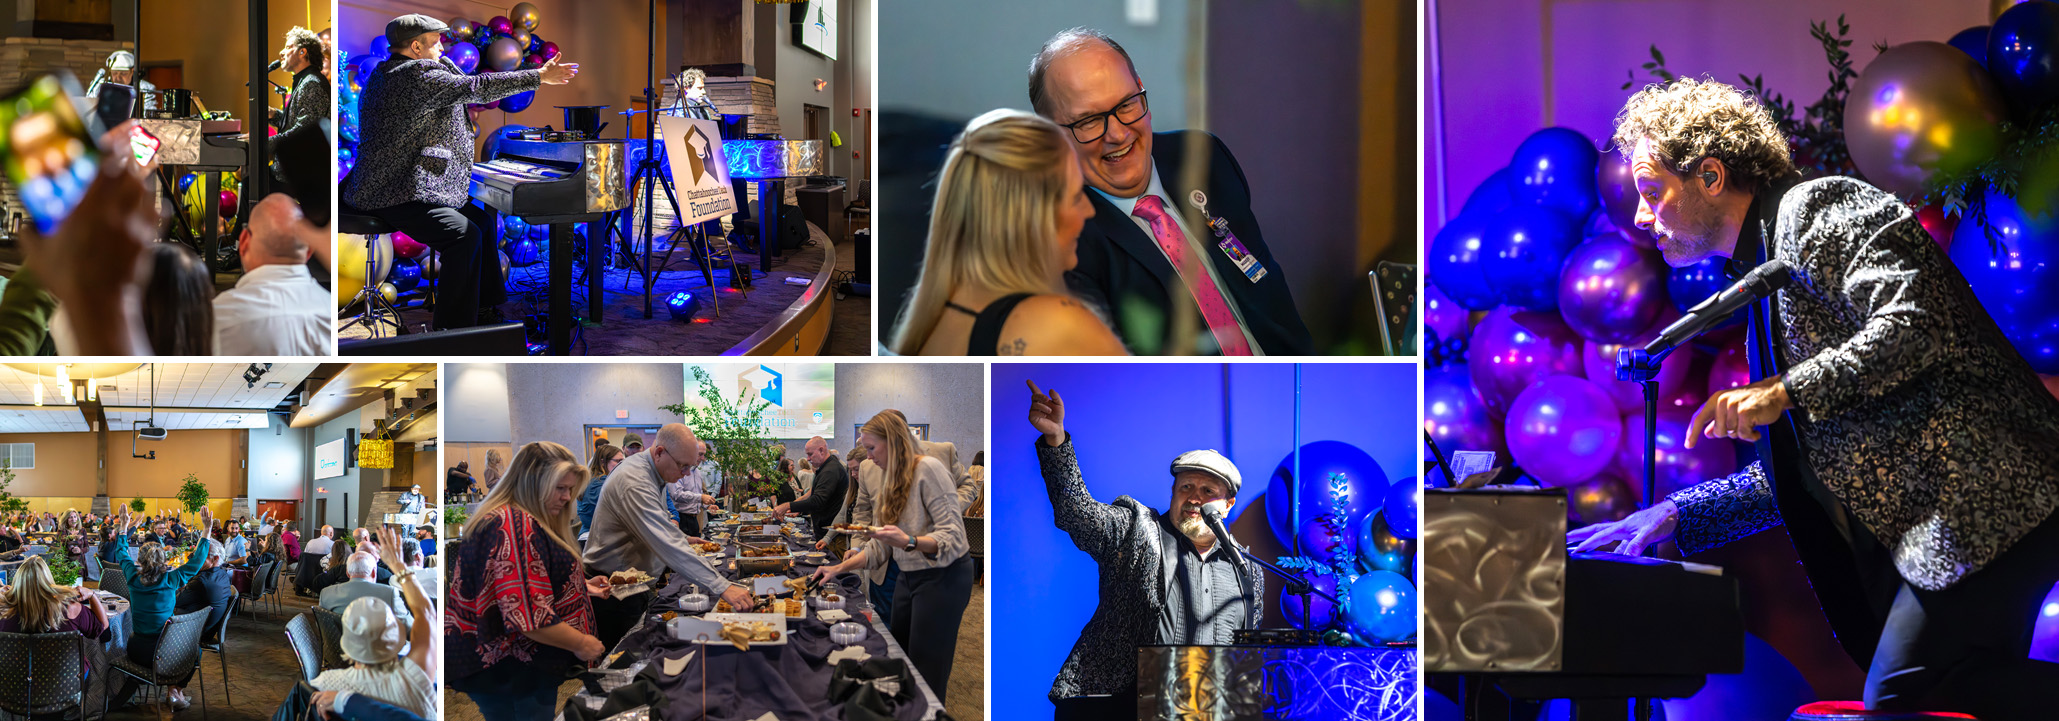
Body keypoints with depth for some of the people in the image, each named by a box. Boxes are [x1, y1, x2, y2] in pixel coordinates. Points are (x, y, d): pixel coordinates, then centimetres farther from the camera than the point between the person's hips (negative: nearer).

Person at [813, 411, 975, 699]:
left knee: (926, 675, -7)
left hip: (943, 577, -9)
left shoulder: (928, 470, -15)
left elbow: (953, 537, -22)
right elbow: (880, 547, 16)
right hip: (909, 577, 9)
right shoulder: (892, 479, 13)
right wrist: (839, 568, 8)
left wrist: (908, 542, -36)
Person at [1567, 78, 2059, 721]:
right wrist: (1675, 518, 17)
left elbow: (1916, 324, -19)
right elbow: (1803, 474, 25)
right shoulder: (1763, 282, 26)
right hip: (1909, 532, 10)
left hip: (1982, 495, -10)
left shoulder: (1819, 208, -2)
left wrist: (1784, 392, -21)